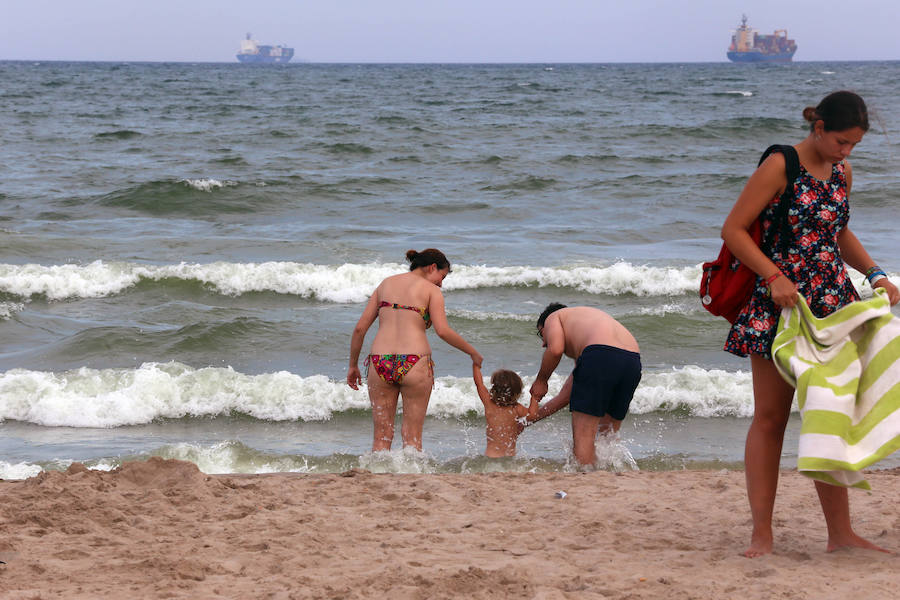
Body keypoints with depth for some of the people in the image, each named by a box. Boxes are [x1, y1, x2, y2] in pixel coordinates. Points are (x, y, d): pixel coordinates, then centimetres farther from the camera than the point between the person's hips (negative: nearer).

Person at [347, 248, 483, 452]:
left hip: (380, 363, 4)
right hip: (414, 363, -3)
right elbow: (443, 331, -10)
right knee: (412, 435, 6)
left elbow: (360, 329, 13)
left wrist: (353, 365, 21)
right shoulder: (431, 290, 4)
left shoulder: (386, 284, 17)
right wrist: (473, 353, 2)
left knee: (381, 435, 9)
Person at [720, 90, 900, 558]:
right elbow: (733, 229, -10)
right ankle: (761, 533, 3)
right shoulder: (780, 167, -9)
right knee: (770, 417, -1)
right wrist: (774, 276, -20)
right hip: (780, 305, -6)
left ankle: (840, 532, 11)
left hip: (833, 305, 6)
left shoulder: (842, 172, 11)